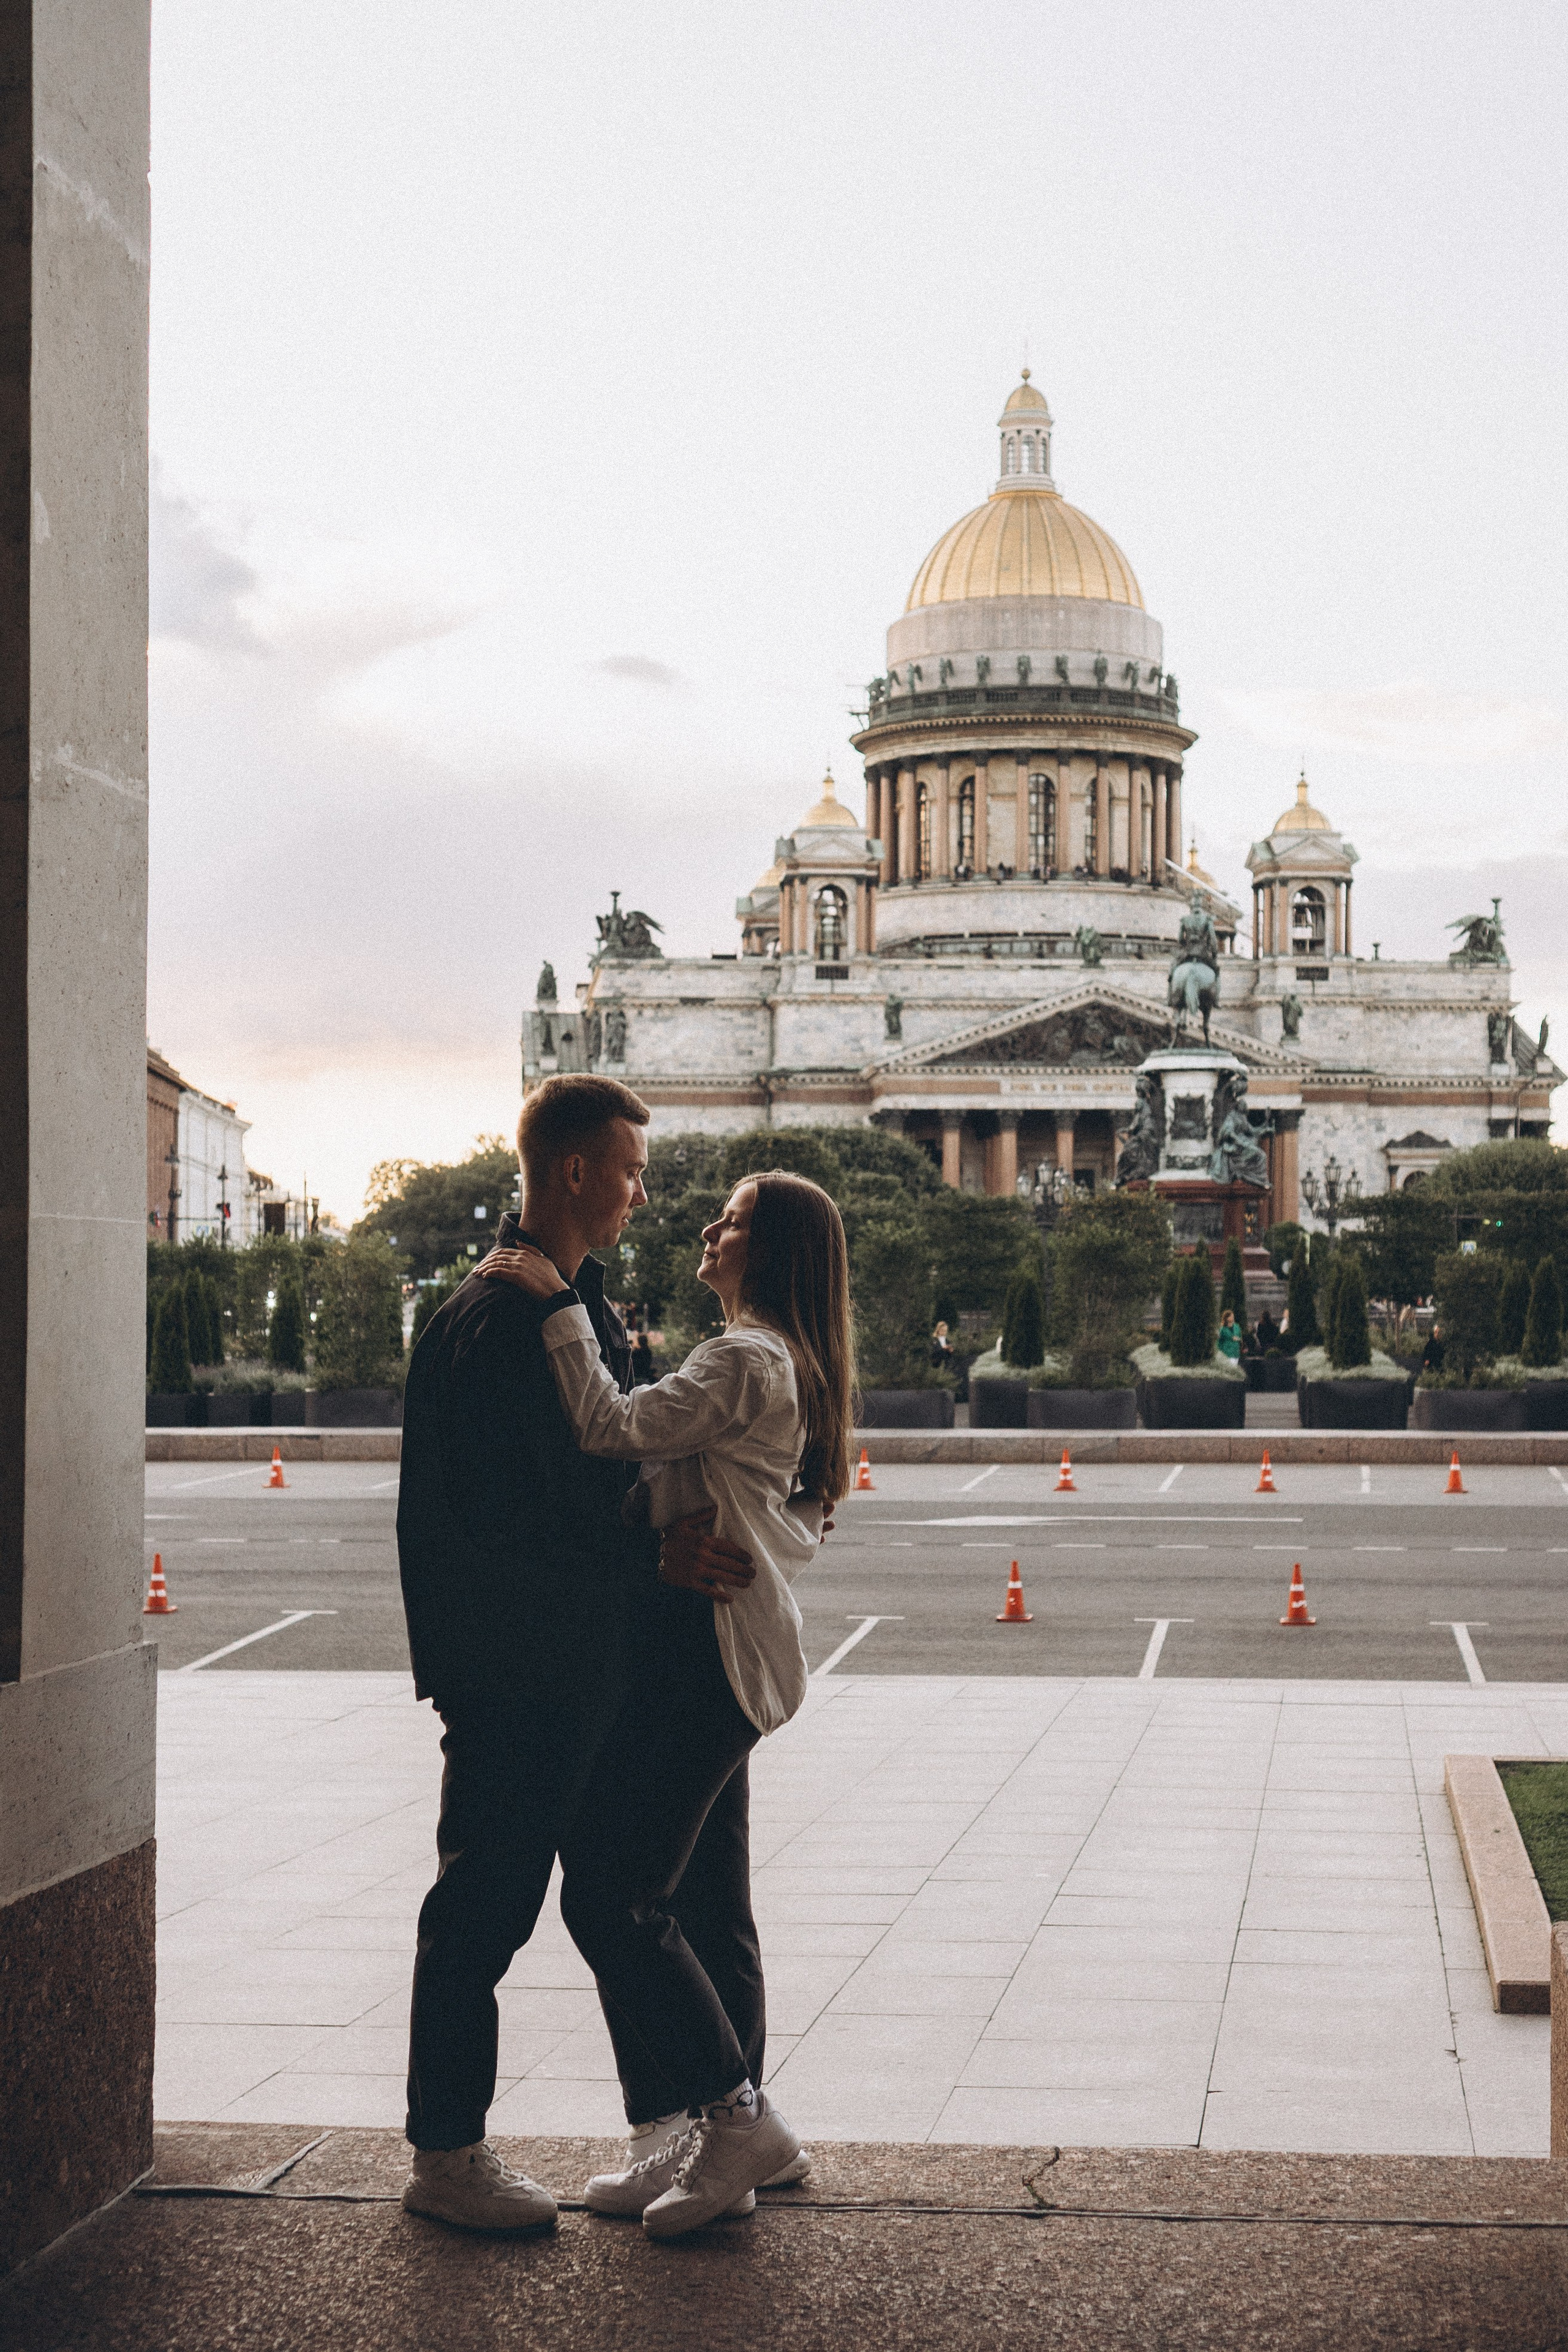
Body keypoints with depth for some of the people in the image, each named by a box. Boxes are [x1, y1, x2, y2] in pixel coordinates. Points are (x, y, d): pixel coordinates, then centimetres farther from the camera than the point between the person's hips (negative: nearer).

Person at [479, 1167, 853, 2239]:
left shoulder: (744, 1361, -13)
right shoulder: (782, 1365, 20)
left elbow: (614, 1427, -23)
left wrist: (561, 1306, -19)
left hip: (708, 1656, -11)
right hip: (722, 1658, 11)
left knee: (612, 1897, -10)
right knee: (706, 1902, 13)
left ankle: (735, 2118, -5)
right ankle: (732, 2132, 19)